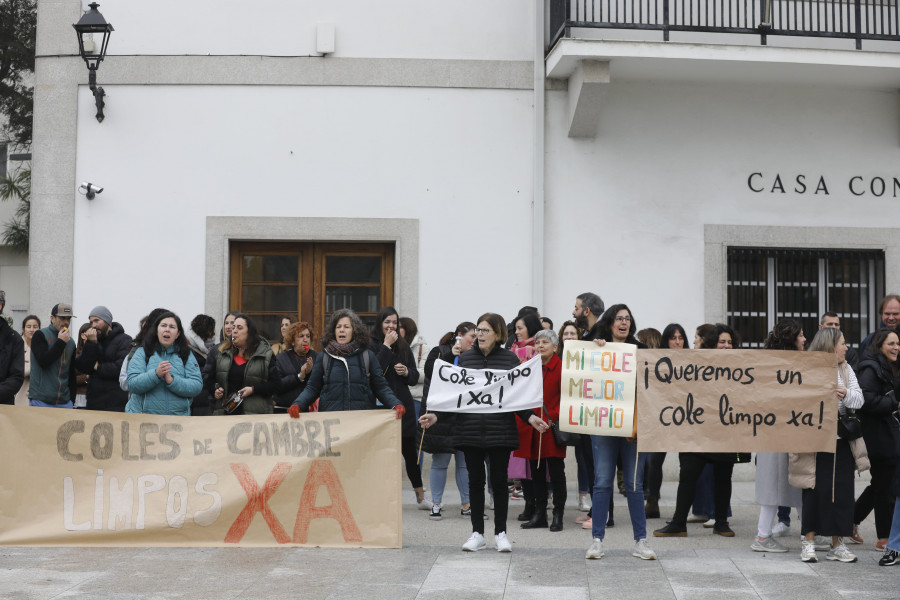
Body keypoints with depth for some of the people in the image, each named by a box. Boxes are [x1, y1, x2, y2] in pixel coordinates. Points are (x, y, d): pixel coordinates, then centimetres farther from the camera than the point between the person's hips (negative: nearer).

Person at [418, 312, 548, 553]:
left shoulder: (510, 359, 2)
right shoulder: (465, 358, 7)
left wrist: (530, 417, -12)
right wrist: (435, 415, -3)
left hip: (500, 431, -2)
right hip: (470, 431, 2)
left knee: (499, 479, 4)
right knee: (475, 480, 7)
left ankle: (500, 533, 16)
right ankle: (477, 533, 16)